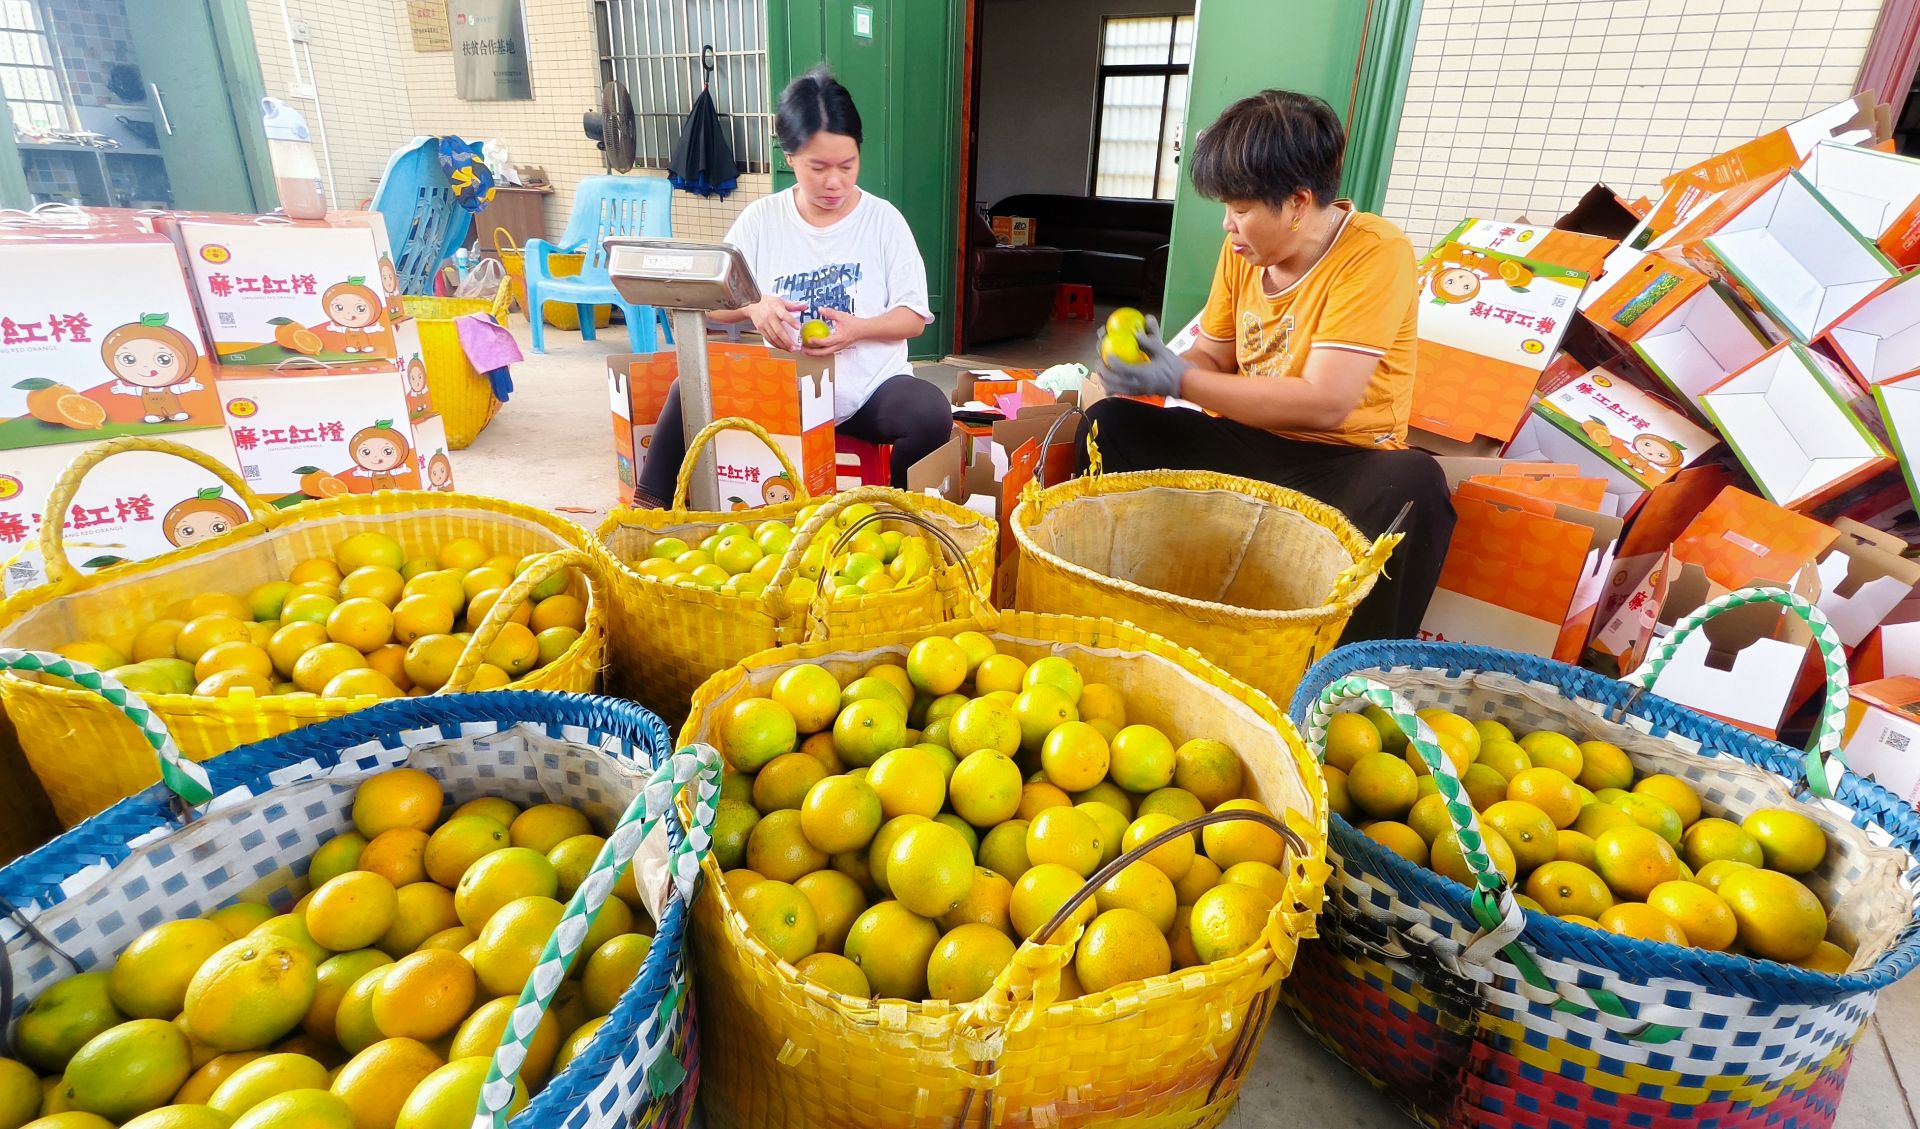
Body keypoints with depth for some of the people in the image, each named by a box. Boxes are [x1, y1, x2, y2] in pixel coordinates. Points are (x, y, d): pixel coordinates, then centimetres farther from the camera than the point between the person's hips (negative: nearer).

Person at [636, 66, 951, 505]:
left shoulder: (883, 219, 0)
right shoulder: (760, 219, 4)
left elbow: (914, 319, 0)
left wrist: (858, 329, -21)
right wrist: (753, 306, -19)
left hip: (870, 389, -1)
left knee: (932, 415, -31)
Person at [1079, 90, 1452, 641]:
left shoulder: (1375, 253, -17)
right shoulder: (1244, 249, 3)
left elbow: (1325, 404, -26)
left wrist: (1179, 380, -26)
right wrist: (1155, 364, -13)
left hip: (1341, 461, -5)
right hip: (1246, 443, 6)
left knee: (1411, 485, -37)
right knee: (1109, 425, -8)